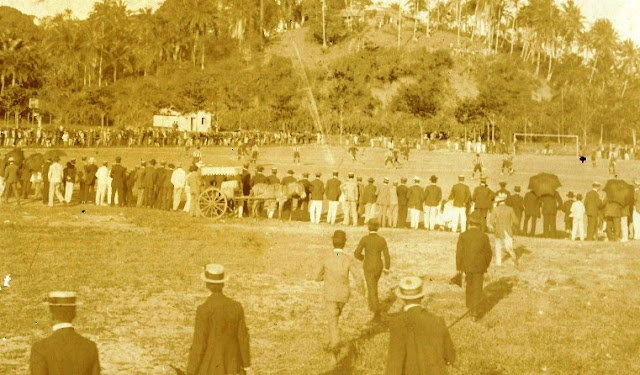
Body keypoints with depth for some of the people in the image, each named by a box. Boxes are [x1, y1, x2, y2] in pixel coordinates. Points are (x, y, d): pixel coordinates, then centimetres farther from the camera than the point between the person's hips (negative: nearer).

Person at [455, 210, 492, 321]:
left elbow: (459, 253, -11)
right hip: (479, 267, -1)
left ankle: (470, 307, 37)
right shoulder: (484, 236, -13)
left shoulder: (463, 236, -14)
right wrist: (486, 265, 13)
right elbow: (488, 253, -4)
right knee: (477, 290, 6)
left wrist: (459, 269, -2)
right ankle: (474, 313, 3)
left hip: (467, 266, 2)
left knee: (469, 287, 24)